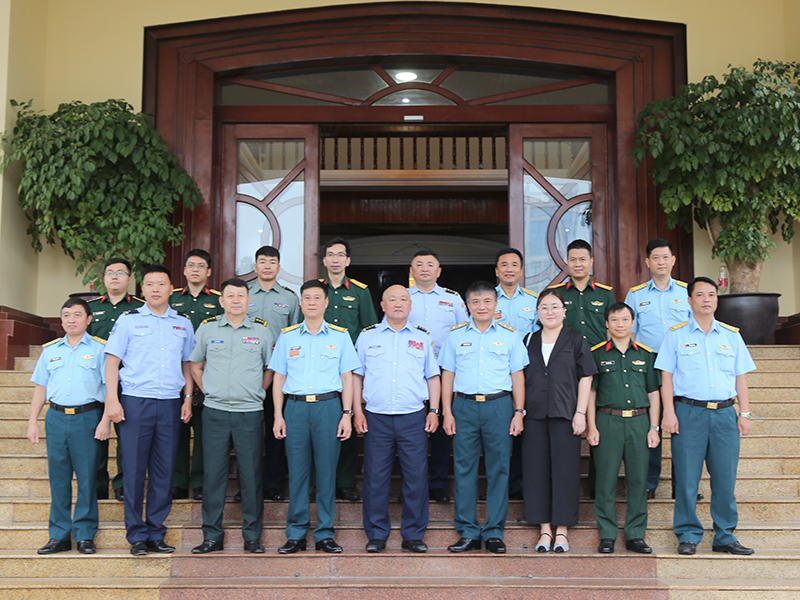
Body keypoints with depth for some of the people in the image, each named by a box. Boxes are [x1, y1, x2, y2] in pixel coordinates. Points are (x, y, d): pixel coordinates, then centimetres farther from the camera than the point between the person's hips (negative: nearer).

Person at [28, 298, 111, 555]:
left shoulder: (100, 348, 2)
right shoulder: (50, 350, 14)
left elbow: (110, 387, -1)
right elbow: (40, 387, 17)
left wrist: (105, 420, -9)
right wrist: (33, 421, 11)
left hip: (87, 418, -3)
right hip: (56, 418, 3)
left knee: (86, 478, -1)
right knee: (58, 478, 6)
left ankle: (85, 535, 8)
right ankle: (59, 536, 13)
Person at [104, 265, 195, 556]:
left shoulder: (183, 324, 13)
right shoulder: (128, 320, 4)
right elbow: (112, 360, 2)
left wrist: (188, 398, 8)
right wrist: (112, 398, -7)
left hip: (170, 404, 3)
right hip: (135, 403, -2)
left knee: (164, 472, 4)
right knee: (134, 471, -1)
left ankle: (156, 533, 14)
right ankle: (137, 535, 8)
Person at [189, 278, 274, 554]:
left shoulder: (262, 331, 6)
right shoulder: (207, 328, 7)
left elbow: (271, 370, 15)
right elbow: (195, 366, 17)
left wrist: (255, 392, 7)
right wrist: (210, 391, 8)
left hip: (250, 413, 0)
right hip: (215, 412, 1)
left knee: (251, 474, 1)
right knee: (213, 473, 2)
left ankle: (252, 536, 11)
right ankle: (212, 535, 12)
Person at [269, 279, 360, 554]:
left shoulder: (340, 336, 8)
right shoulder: (287, 336, 10)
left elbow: (347, 377, 8)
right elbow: (279, 377, 11)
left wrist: (346, 414, 0)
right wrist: (278, 415, 4)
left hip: (328, 406, -1)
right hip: (296, 407, 1)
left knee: (327, 470, 0)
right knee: (297, 470, 1)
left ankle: (325, 533, 9)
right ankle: (296, 533, 10)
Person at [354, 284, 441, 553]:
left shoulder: (423, 337, 11)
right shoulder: (367, 336, 9)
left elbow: (432, 376, 15)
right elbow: (357, 375, 10)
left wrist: (434, 411, 6)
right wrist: (357, 411, 2)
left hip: (413, 418, 1)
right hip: (376, 418, 0)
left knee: (416, 478, 0)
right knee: (375, 478, 2)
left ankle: (413, 535, 11)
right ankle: (376, 535, 13)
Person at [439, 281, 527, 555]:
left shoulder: (509, 335, 8)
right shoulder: (455, 336, 9)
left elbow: (517, 377, 9)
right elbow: (447, 376, 10)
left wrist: (519, 412, 2)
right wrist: (447, 413, 3)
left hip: (499, 406, -1)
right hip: (464, 406, 1)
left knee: (498, 469, 1)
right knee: (464, 468, 1)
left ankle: (494, 532, 10)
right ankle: (468, 533, 9)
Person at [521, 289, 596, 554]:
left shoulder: (575, 340, 5)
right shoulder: (529, 341, 13)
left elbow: (585, 378, 1)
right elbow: (521, 379, 15)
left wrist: (580, 413, -7)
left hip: (565, 414, -3)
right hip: (534, 415, 3)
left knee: (565, 469, -2)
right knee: (537, 469, 3)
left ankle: (562, 529, 7)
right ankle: (544, 529, 11)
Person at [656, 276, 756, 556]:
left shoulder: (732, 335, 14)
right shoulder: (676, 335, 6)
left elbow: (740, 377, 15)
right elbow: (666, 376, 2)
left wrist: (745, 413, 7)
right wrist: (669, 413, -7)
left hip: (725, 413, 3)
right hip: (689, 412, -2)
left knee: (725, 478, 3)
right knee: (687, 478, -2)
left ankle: (725, 536, 14)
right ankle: (688, 536, 8)